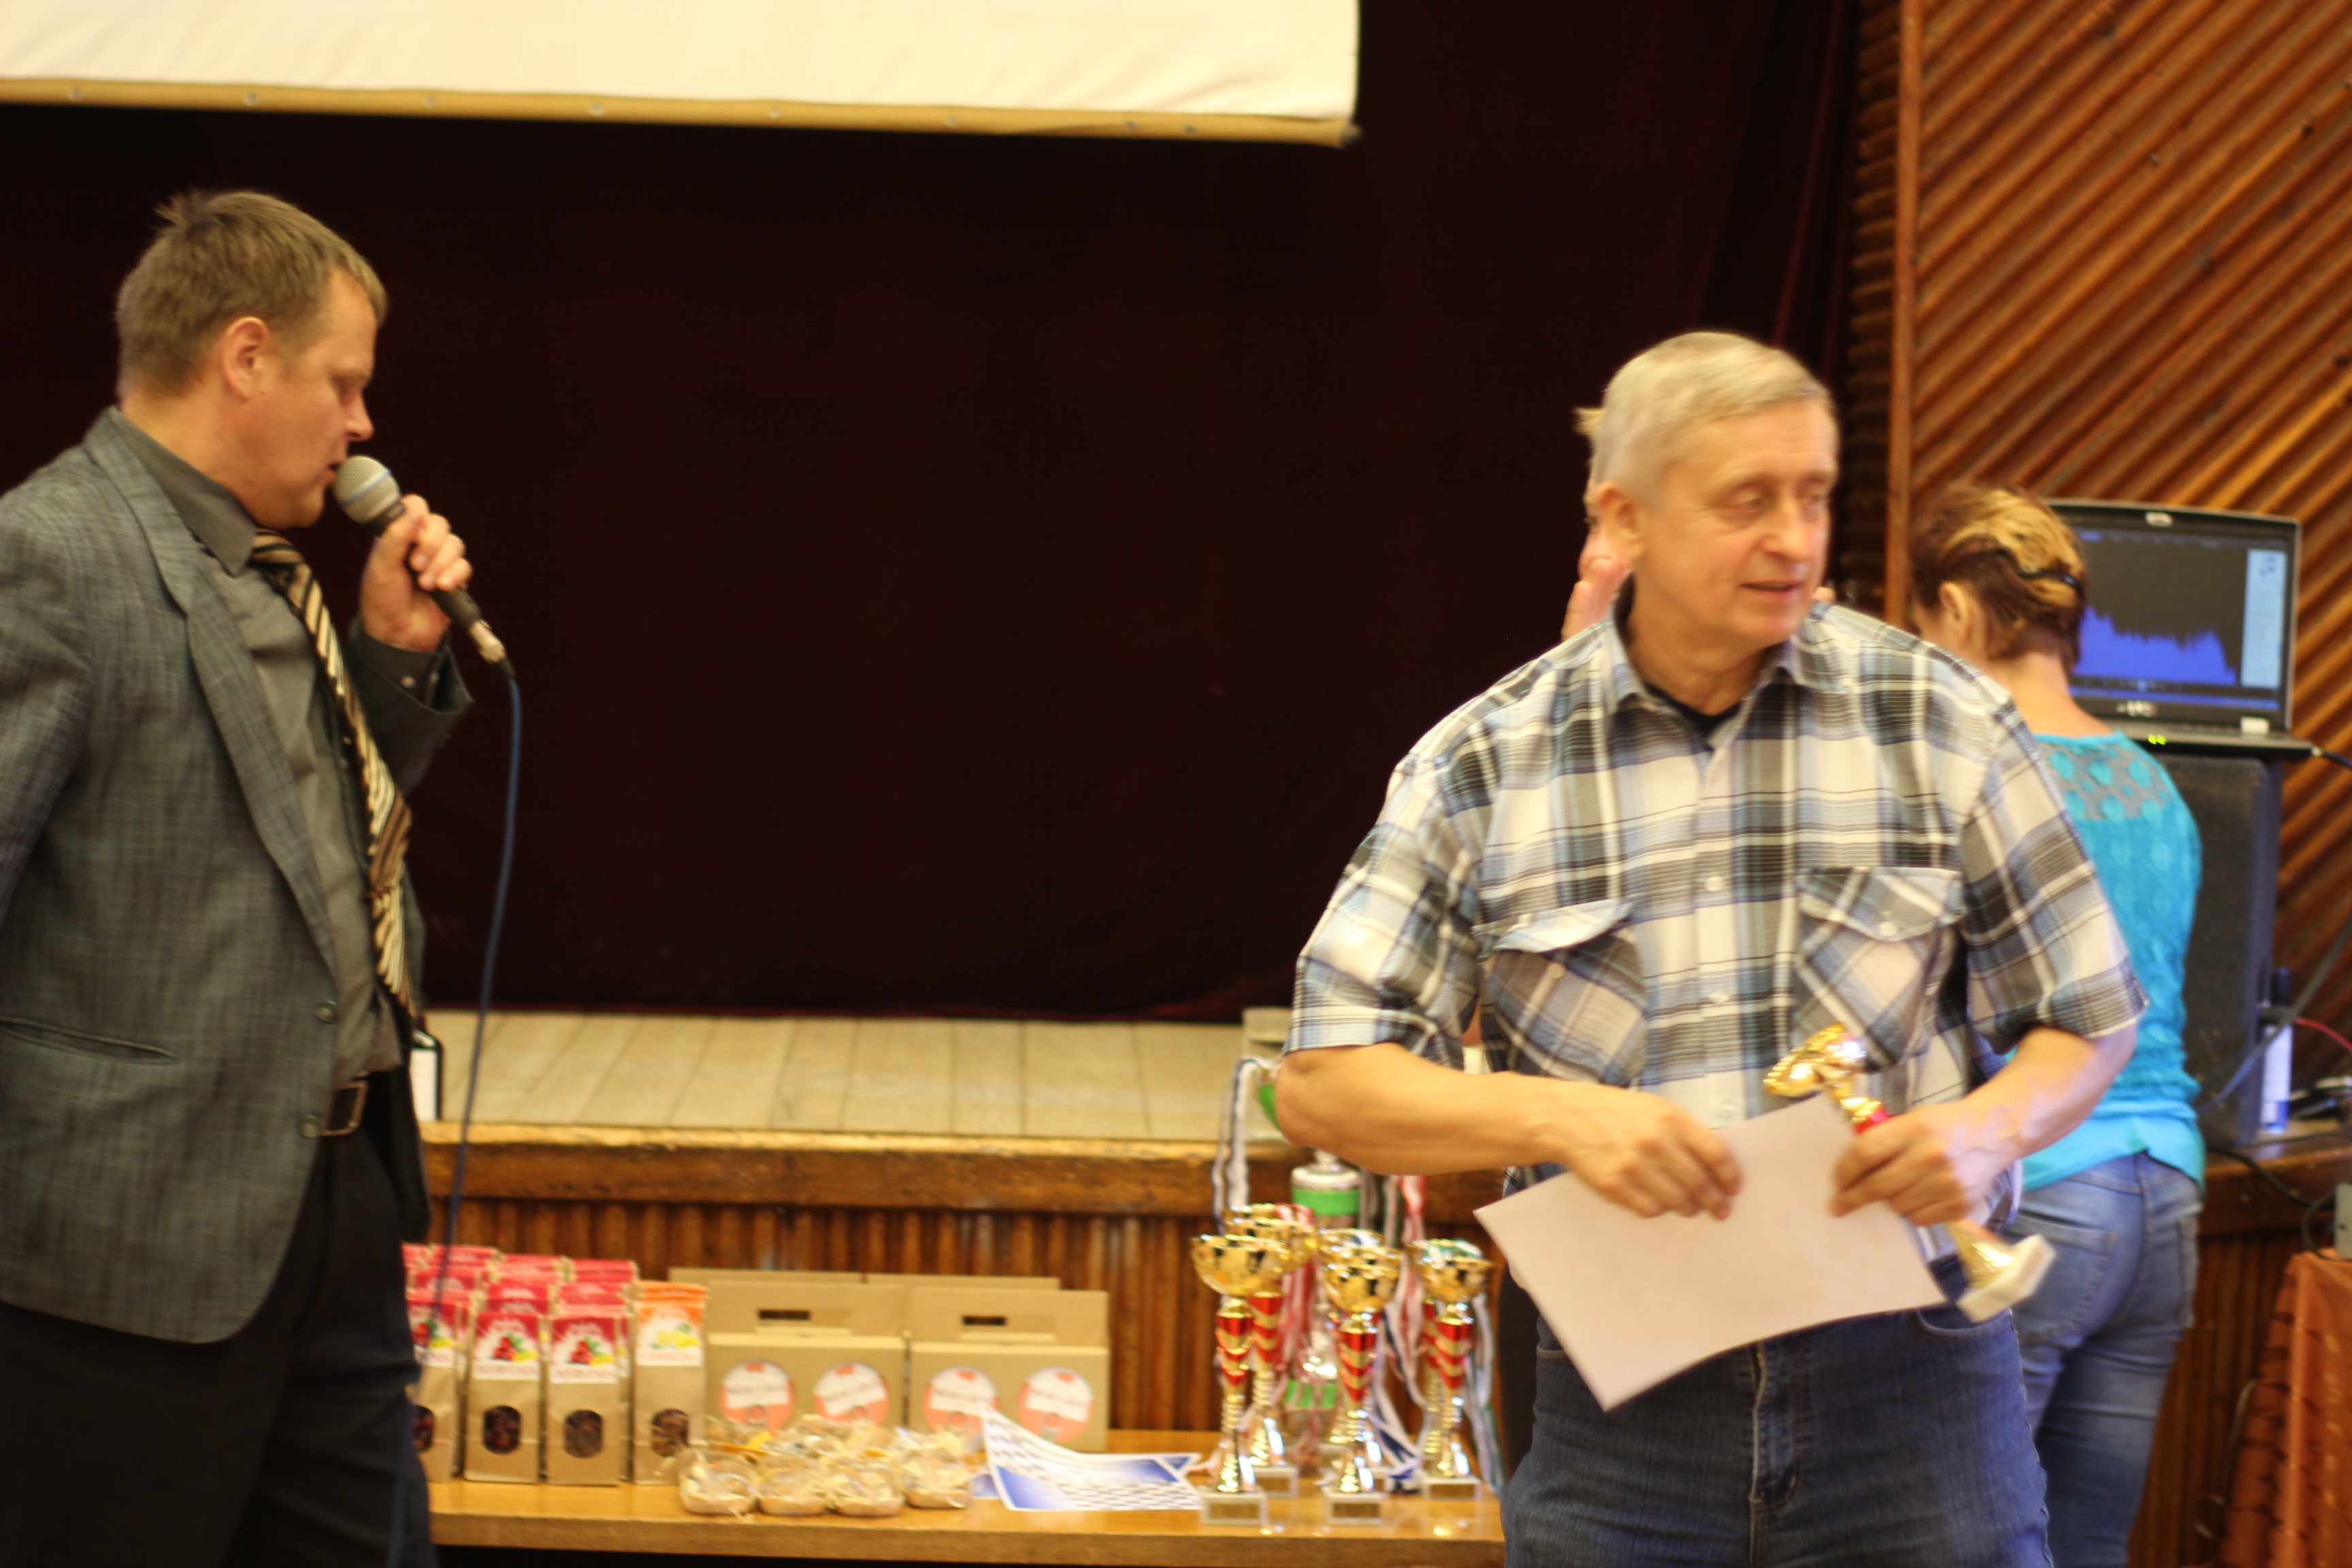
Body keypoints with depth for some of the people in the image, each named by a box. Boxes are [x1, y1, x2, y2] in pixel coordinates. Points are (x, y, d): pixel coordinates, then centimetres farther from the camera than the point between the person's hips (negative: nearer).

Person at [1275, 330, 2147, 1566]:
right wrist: (1561, 1115, -18)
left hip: (1906, 1373, 0)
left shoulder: (1944, 723, 2)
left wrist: (1990, 1128, -13)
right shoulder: (1479, 769, 1)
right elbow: (1324, 1083, -1)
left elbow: (2089, 1023, 9)